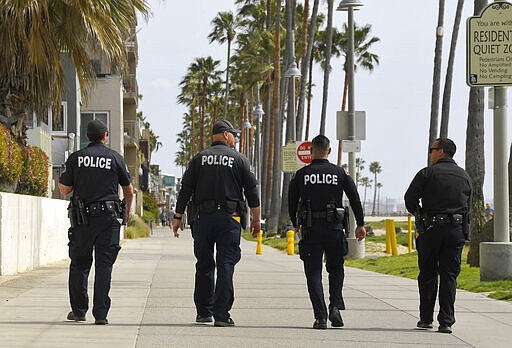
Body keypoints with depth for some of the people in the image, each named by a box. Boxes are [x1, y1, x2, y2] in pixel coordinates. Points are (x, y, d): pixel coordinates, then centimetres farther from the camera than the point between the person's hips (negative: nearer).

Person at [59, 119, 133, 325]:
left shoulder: (76, 158, 2)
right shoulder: (115, 158, 2)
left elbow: (65, 190, 4)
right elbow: (129, 190, 8)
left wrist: (60, 181, 27)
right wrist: (128, 211, 26)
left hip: (82, 217, 1)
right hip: (109, 217, -1)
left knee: (79, 264, 12)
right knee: (104, 265, -1)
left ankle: (79, 310, 16)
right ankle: (101, 314, -5)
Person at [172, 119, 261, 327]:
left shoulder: (199, 159, 7)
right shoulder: (238, 160, 3)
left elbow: (185, 189, 5)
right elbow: (252, 191, 3)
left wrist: (178, 217, 9)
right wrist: (256, 219, 10)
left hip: (202, 218, 2)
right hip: (229, 218, -2)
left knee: (204, 265, 12)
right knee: (225, 266, -3)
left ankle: (204, 312, 16)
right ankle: (221, 315, -9)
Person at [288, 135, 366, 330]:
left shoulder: (301, 174, 2)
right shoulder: (339, 173, 4)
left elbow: (292, 201, 8)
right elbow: (355, 198, 2)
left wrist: (296, 224, 23)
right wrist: (360, 224, 7)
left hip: (310, 229, -1)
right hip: (334, 228, 1)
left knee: (314, 273, 2)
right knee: (336, 269, 18)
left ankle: (320, 317, -7)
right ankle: (335, 306, -1)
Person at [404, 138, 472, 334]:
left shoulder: (427, 173, -3)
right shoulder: (464, 177, 11)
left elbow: (410, 199, -4)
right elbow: (467, 208, 13)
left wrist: (419, 215, 15)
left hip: (431, 229, -3)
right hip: (456, 231, 3)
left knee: (428, 275, 8)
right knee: (449, 276, 3)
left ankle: (426, 319, 11)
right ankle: (446, 322, -2)